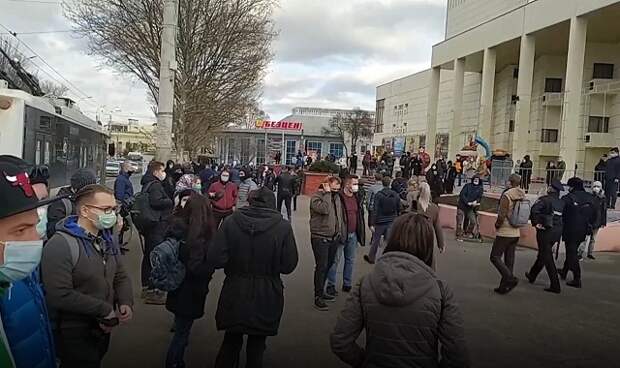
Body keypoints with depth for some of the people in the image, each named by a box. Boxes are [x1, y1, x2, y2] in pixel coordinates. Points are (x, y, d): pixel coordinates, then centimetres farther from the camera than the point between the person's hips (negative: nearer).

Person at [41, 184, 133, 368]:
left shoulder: (107, 239, 4)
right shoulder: (60, 245, -24)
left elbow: (121, 277, 7)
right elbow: (60, 296, -31)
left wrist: (126, 303, -13)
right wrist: (105, 309, -24)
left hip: (103, 328, 8)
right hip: (74, 335, -8)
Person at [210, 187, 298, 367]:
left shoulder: (231, 221, -11)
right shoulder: (283, 227, -12)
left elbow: (216, 259, -15)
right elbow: (289, 265, -11)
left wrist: (236, 261, 5)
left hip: (235, 293, 1)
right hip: (265, 298, -1)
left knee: (231, 341, 23)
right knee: (256, 346, 19)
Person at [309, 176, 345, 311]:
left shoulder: (336, 197, 12)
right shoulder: (316, 197, -12)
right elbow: (324, 209, -31)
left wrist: (341, 232, 15)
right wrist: (327, 193, -21)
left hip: (334, 238, 8)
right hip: (320, 238, -8)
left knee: (329, 265, 16)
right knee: (321, 266, -6)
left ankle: (321, 291, 32)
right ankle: (318, 297, 2)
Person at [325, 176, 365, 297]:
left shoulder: (358, 197, 6)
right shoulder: (338, 197, -14)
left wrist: (361, 232, 12)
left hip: (353, 234, 6)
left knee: (351, 260, 14)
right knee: (335, 260, 2)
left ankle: (347, 285, 26)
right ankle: (331, 285, 13)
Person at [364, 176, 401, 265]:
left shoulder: (378, 195, -12)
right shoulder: (396, 195, -1)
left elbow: (375, 210, -15)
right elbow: (399, 209, 6)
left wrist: (372, 224, -13)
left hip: (380, 222, -2)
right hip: (392, 222, 2)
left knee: (375, 241, 13)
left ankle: (371, 258, 29)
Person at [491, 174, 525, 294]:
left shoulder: (506, 196, -16)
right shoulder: (522, 197, 5)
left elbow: (501, 216, -19)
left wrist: (497, 225, -3)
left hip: (504, 232, -7)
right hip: (516, 233, 7)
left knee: (495, 257, 1)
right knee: (509, 260, 11)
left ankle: (510, 279, -12)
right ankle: (504, 286, 17)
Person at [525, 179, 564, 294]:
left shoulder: (545, 199, -13)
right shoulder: (561, 202, 6)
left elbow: (534, 209, -27)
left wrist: (536, 223, -16)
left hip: (545, 231, -7)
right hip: (557, 231, 7)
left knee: (547, 258, -1)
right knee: (542, 254, 22)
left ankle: (555, 286, -2)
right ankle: (532, 276, 38)